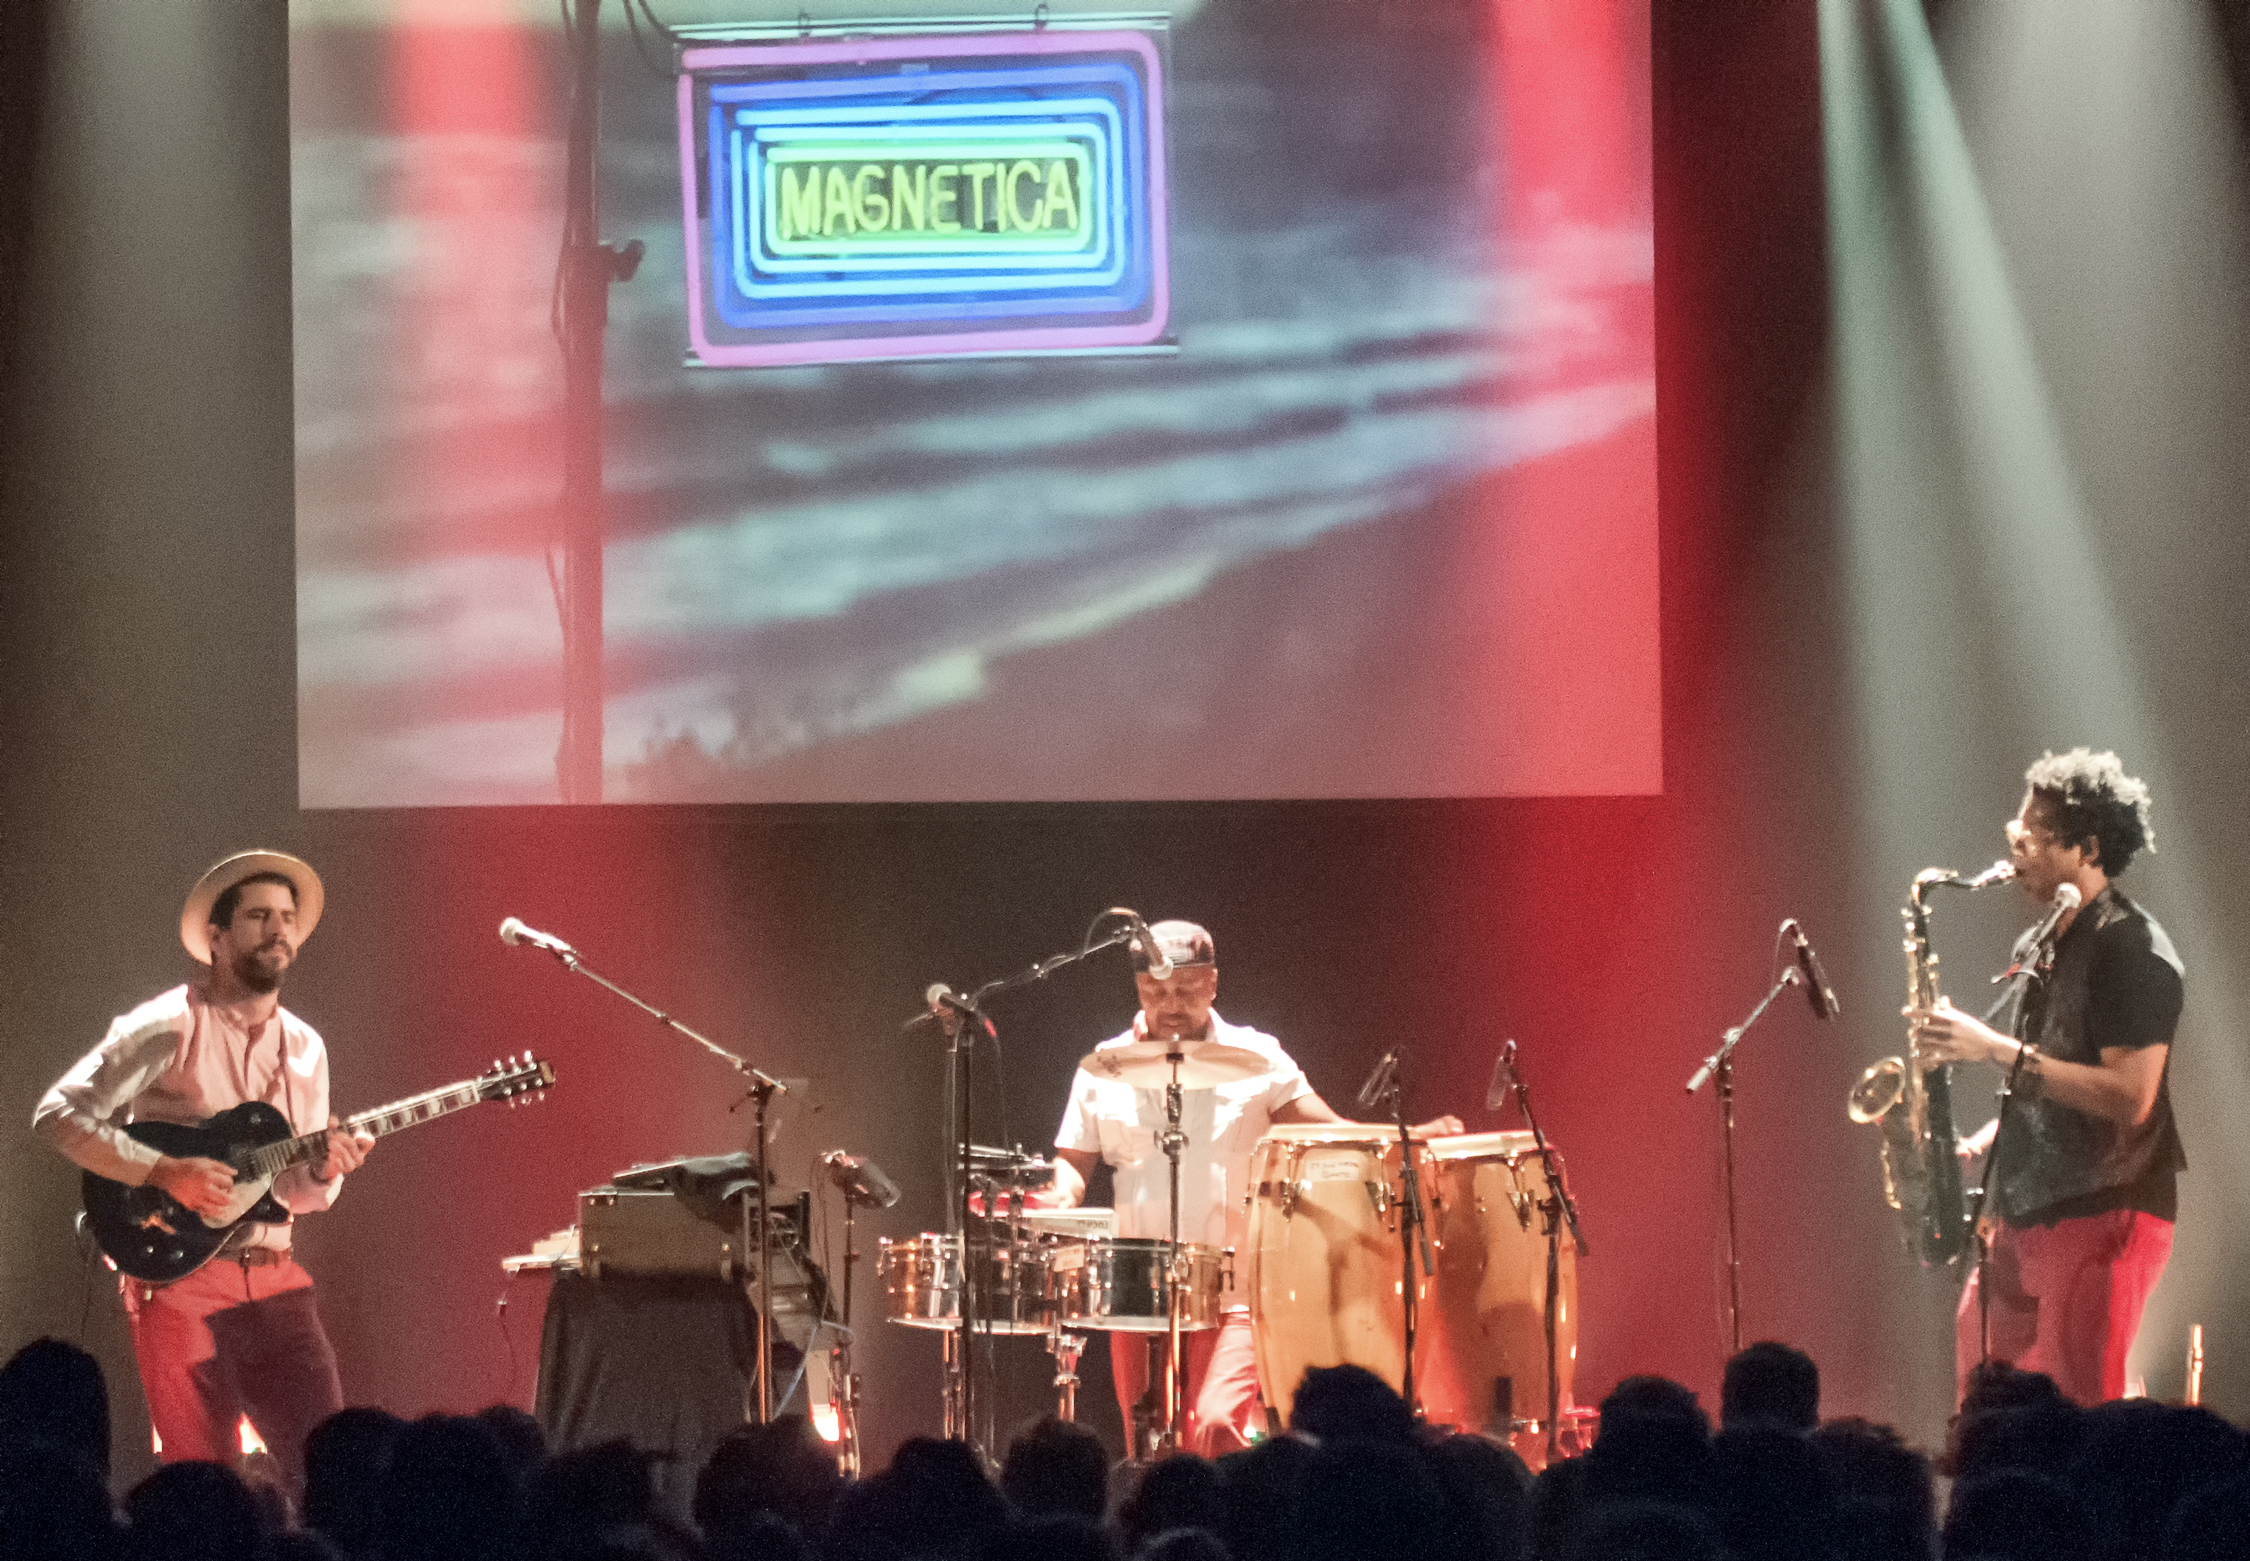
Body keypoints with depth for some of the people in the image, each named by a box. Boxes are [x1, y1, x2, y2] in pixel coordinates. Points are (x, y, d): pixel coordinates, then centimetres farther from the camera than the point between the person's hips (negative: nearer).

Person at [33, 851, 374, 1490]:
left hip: (272, 1282, 5)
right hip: (179, 1277, -5)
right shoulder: (169, 1028, -5)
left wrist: (322, 1173, -4)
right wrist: (165, 1172, -19)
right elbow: (58, 1114, -11)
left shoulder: (304, 1048, 14)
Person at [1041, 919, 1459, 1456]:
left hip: (1237, 1292, -3)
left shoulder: (1256, 1059, 3)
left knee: (1219, 1425, -23)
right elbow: (1074, 1160, 14)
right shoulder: (1105, 1069, 9)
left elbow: (1326, 1131, -6)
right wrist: (1061, 1195, -10)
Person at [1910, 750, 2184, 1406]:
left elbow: (2129, 1098, -21)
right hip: (2025, 1221, 9)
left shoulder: (2132, 949, -12)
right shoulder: (2036, 952, 16)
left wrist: (1996, 1049, -21)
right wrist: (1982, 1141, 8)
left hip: (2104, 1219, -9)